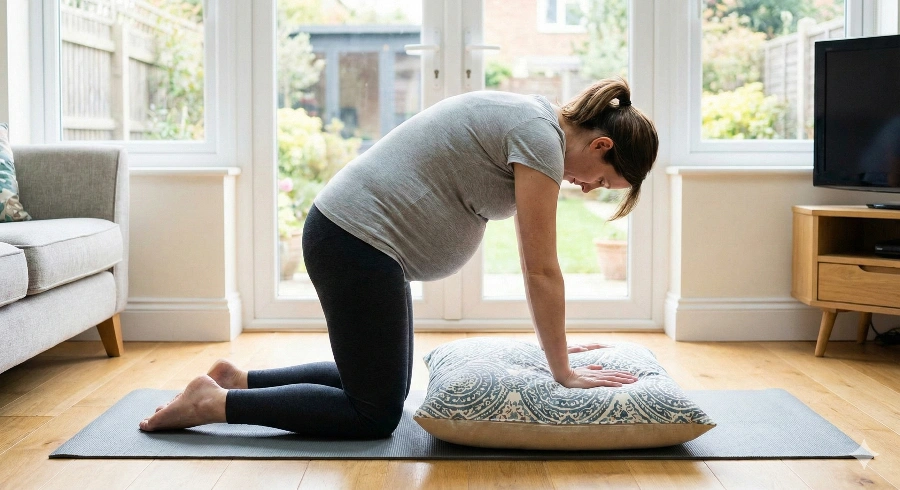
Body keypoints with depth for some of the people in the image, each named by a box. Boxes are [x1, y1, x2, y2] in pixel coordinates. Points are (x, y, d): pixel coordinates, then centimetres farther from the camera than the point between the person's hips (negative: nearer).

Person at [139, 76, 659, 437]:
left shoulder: (532, 123, 13)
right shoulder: (542, 137, -16)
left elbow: (537, 262, 19)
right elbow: (542, 270, -16)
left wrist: (557, 342, 20)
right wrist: (564, 373, -8)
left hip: (349, 236, 10)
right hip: (358, 243, -10)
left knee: (379, 383, 19)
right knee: (377, 414, 0)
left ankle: (239, 378, 22)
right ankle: (216, 403, 2)